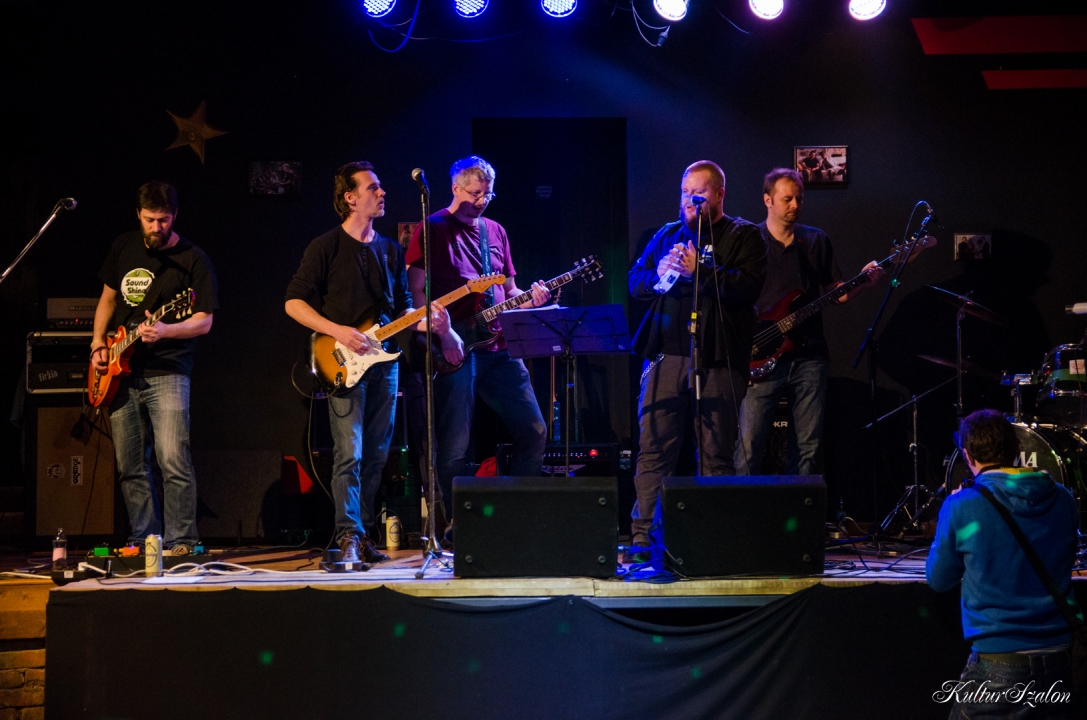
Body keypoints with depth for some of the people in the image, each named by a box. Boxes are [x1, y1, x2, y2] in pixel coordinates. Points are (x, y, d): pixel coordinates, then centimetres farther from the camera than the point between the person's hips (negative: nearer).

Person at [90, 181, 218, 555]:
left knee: (173, 461, -15)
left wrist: (164, 331, -26)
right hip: (121, 373, 5)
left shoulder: (193, 259, -5)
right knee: (130, 466, 7)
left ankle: (180, 542, -8)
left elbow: (204, 321, -9)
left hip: (166, 373, -5)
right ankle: (144, 541, 16)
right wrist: (98, 345, 9)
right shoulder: (123, 248, 10)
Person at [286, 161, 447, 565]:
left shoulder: (390, 250, 15)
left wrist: (423, 319, -5)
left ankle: (365, 535, 14)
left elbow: (402, 305, 18)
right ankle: (348, 537, -14)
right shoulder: (326, 247, -3)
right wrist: (339, 332, -16)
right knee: (350, 453, -13)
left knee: (376, 455, 7)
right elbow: (294, 302, -6)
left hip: (384, 359, 6)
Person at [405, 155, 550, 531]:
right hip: (455, 351, -6)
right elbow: (416, 292, -7)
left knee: (533, 430, 2)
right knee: (455, 447, -3)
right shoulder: (432, 229, -1)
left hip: (498, 348, 6)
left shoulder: (495, 231, 17)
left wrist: (530, 299, 0)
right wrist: (445, 335, -18)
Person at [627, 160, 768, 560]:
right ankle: (643, 537, 1)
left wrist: (697, 271, -15)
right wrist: (659, 273, -5)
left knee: (717, 456, -1)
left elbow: (748, 286, -9)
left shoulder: (744, 236, 7)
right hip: (667, 354, 4)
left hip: (718, 359, -4)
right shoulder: (668, 235, 21)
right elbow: (635, 281, 17)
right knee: (652, 449, -1)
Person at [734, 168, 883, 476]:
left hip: (809, 356, 3)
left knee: (807, 445, 4)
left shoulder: (817, 241, 12)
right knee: (749, 444, -10)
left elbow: (838, 292, 14)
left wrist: (863, 280, -6)